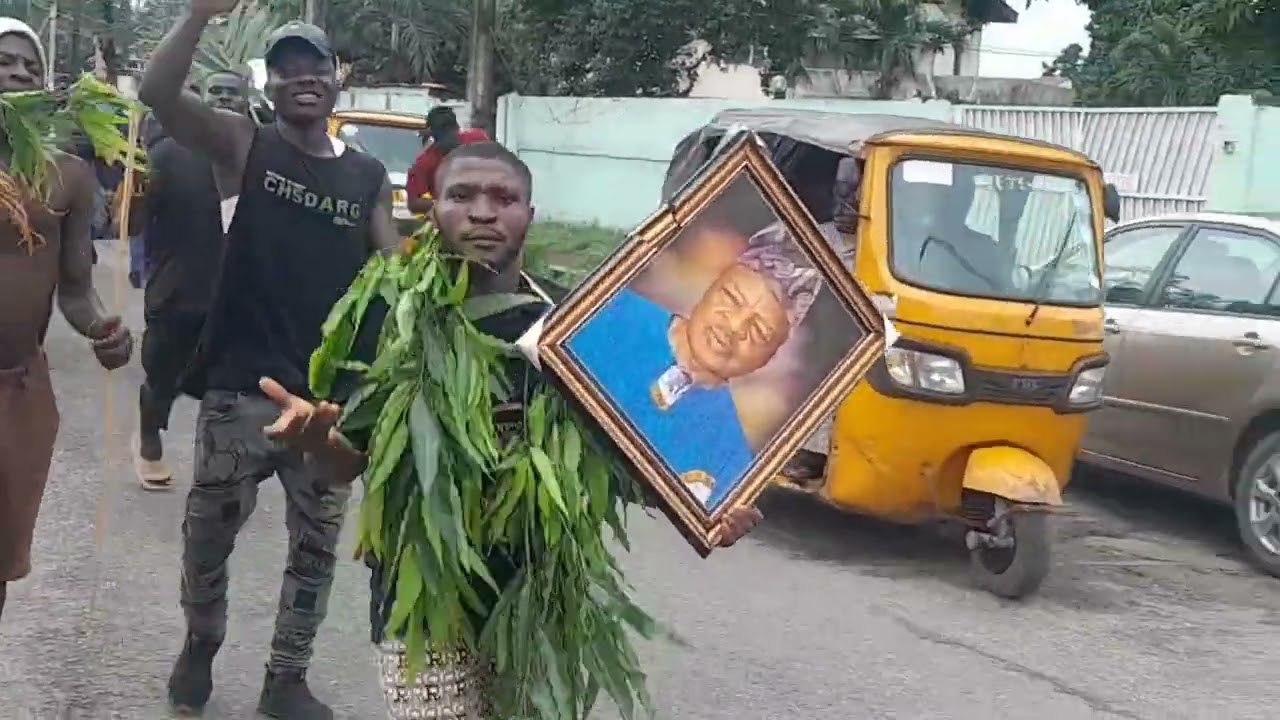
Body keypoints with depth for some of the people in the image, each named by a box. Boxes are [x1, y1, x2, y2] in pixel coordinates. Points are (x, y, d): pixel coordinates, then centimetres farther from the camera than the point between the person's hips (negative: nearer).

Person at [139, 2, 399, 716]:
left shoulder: (370, 176, 7)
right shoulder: (242, 144, -1)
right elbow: (157, 92, -16)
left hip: (333, 394, 3)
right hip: (242, 387, -2)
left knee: (317, 546, 11)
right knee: (210, 531, 10)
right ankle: (201, 643, 38)